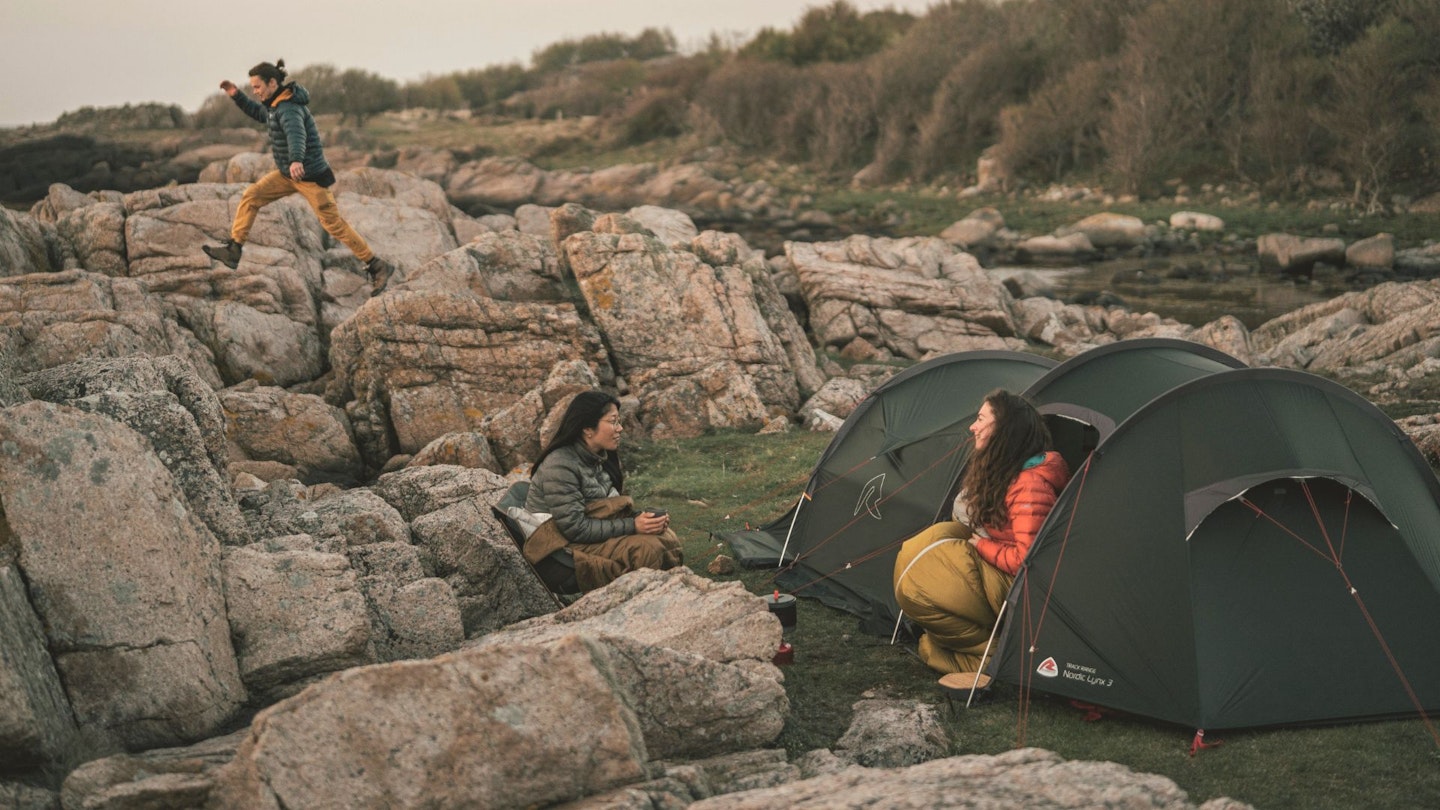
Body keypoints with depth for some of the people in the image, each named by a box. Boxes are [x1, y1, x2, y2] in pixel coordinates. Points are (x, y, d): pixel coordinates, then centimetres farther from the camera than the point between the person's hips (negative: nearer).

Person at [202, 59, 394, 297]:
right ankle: (232, 251, 3)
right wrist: (237, 96, 16)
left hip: (309, 174, -9)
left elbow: (296, 133, -44)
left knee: (333, 223, -4)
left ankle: (377, 267, 4)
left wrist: (297, 160, -63)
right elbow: (259, 114, 31)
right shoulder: (276, 104, 7)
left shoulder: (289, 108, -23)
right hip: (289, 173, 9)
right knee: (251, 196, 1)